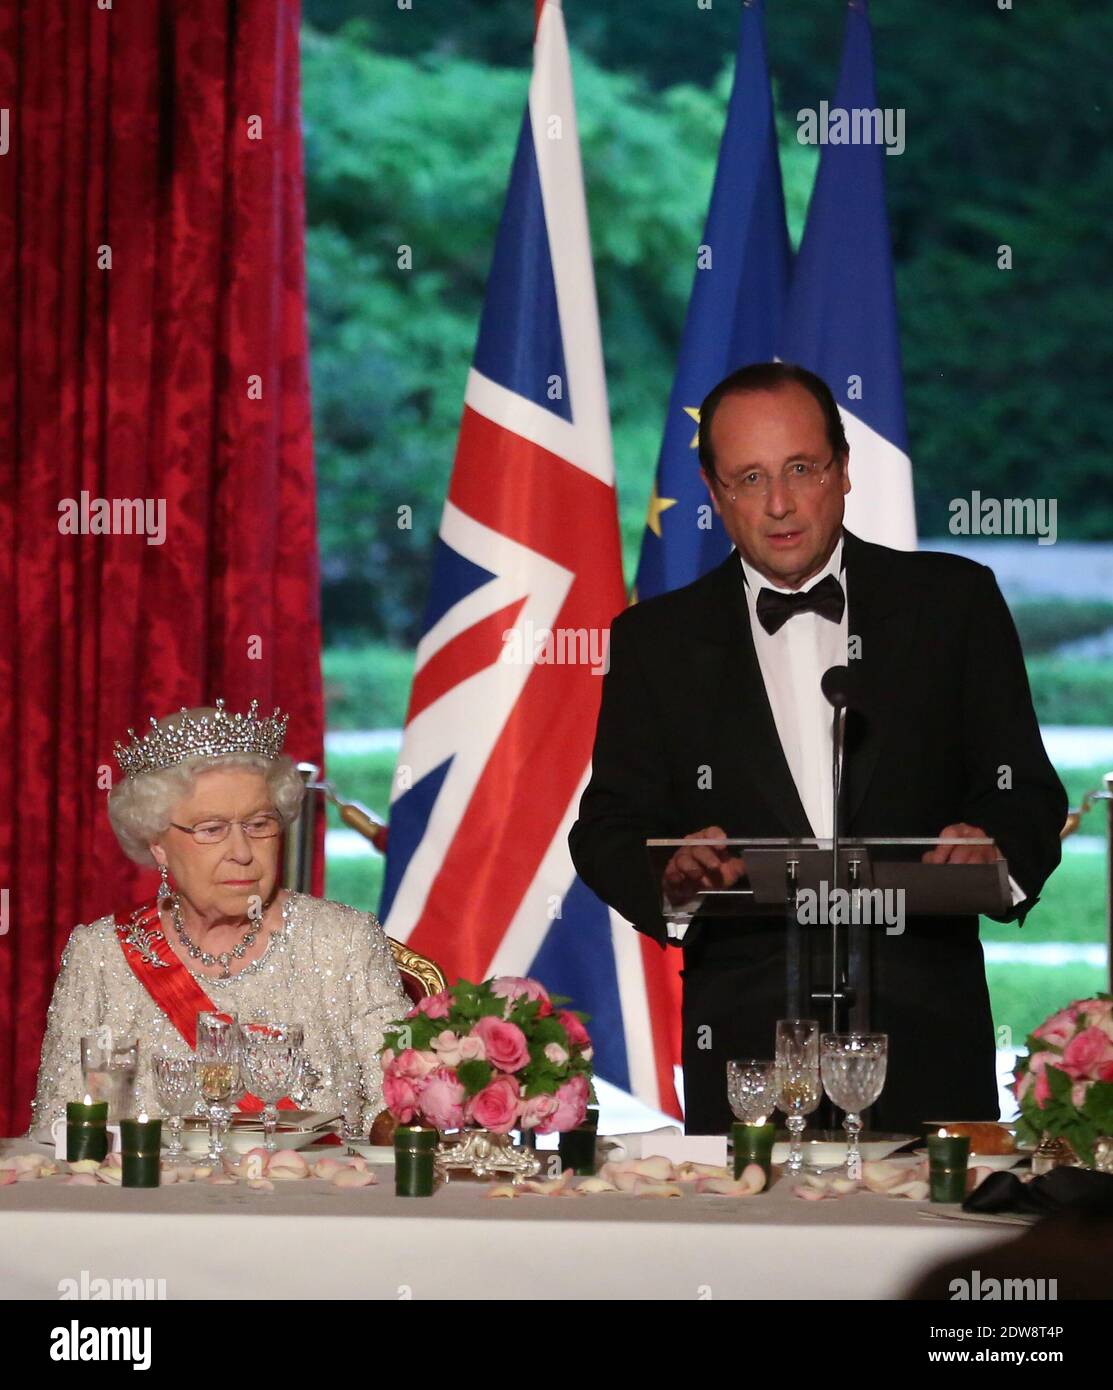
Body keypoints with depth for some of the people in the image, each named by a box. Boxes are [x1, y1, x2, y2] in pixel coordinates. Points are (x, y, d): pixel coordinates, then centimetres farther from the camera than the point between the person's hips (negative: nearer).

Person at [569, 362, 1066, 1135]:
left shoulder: (953, 602, 8)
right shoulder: (657, 641, 10)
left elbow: (1026, 790, 7)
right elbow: (609, 828, 7)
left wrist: (996, 848, -16)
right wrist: (671, 874, -16)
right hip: (746, 1039, 0)